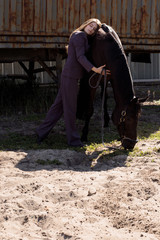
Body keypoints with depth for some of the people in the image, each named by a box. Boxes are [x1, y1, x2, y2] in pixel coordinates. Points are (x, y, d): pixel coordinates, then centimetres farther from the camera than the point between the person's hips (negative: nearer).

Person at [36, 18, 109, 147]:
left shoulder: (83, 38, 19)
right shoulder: (79, 36, -10)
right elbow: (80, 57, -19)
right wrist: (95, 69, -27)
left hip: (70, 76, 10)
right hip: (70, 75, -10)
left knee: (58, 105, 12)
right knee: (70, 108, -2)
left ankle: (42, 132, 17)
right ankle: (73, 139, 5)